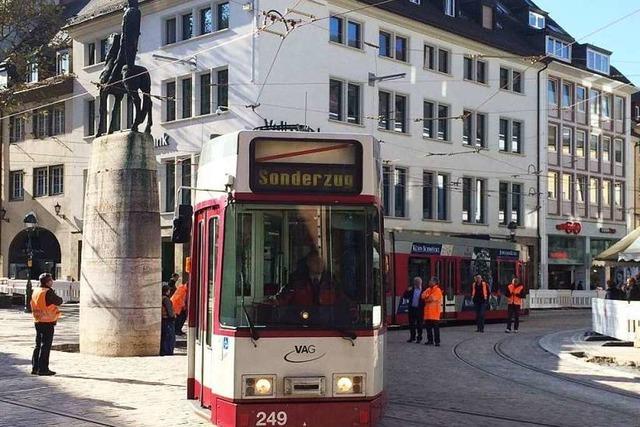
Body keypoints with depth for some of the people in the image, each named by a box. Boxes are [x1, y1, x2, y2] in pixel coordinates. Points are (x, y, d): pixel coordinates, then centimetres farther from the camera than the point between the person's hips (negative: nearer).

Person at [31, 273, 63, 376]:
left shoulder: (36, 291, 9)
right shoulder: (48, 292, -16)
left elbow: (32, 304, 18)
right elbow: (59, 301, -9)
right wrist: (57, 298, 10)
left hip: (38, 321, 8)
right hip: (48, 322, -8)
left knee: (38, 345, 15)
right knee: (46, 346, -3)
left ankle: (35, 367, 18)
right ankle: (43, 369, -2)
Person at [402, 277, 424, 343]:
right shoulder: (411, 289, 7)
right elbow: (405, 297, 6)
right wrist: (407, 291, -10)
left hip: (419, 309, -4)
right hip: (412, 308, 4)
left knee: (419, 324, 3)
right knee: (411, 323, 11)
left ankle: (419, 338, 11)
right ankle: (412, 337, 23)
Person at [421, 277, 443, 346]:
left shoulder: (438, 290, -8)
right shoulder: (428, 290, 16)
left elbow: (432, 299, -18)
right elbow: (423, 296, 4)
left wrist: (426, 299, -2)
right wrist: (429, 298, -13)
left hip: (434, 311, -7)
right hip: (427, 311, 7)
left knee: (436, 327, -5)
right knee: (428, 326, 10)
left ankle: (437, 341, -3)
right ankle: (430, 340, 19)